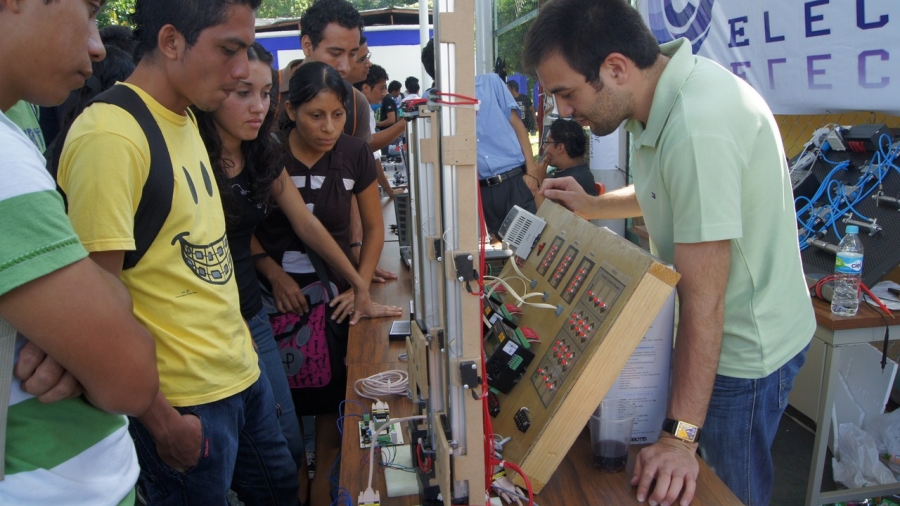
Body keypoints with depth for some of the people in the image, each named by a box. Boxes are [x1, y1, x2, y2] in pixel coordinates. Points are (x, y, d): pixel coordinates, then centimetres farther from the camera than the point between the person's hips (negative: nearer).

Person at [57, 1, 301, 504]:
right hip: (185, 404, -8)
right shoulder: (110, 136, -21)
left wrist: (237, 341, 12)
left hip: (243, 370, 8)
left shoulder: (186, 119, 6)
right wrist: (162, 421, -14)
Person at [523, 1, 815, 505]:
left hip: (741, 350, -9)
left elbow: (704, 296, -31)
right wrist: (591, 206, 9)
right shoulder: (666, 91, -1)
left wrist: (681, 436, -26)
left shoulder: (698, 127, -32)